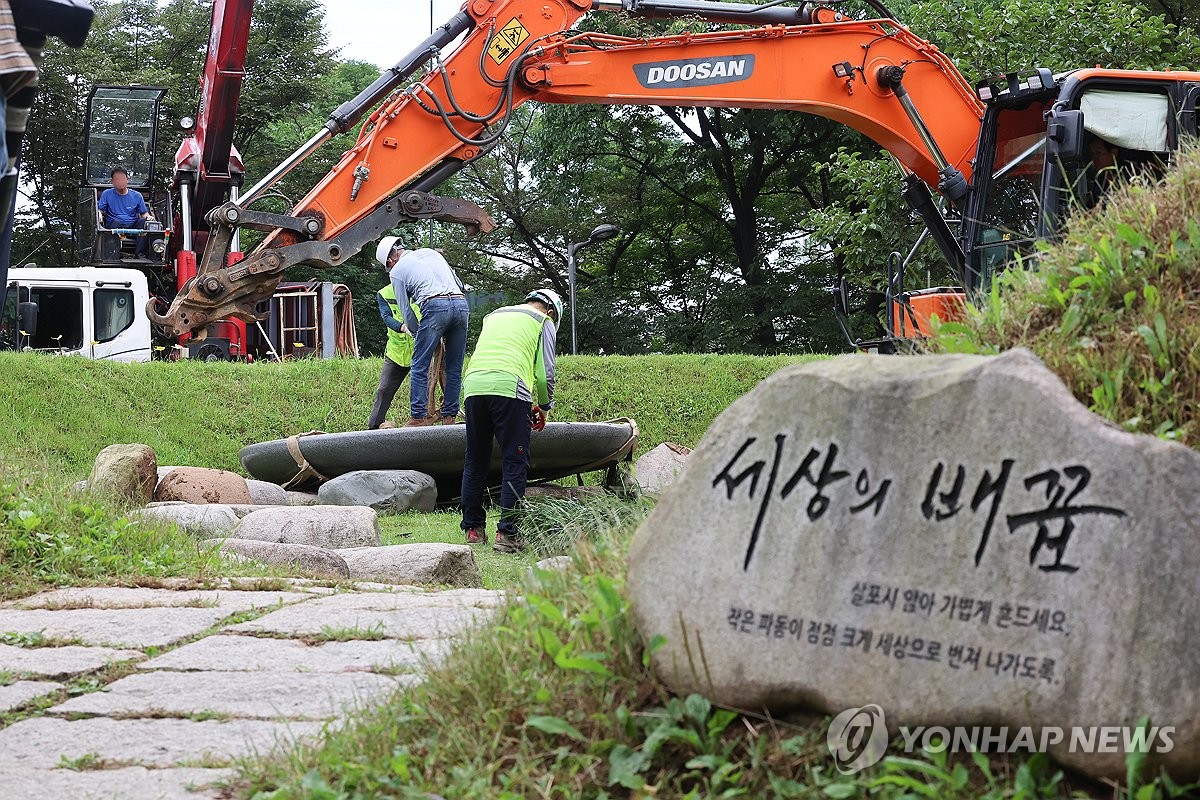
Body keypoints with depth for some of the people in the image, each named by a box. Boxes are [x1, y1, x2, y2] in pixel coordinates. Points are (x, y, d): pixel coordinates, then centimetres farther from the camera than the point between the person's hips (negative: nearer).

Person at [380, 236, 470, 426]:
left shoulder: (397, 271, 14)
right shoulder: (431, 253, 29)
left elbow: (406, 311, 14)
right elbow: (459, 283, 29)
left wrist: (419, 333, 25)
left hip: (435, 306, -5)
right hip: (461, 304, 5)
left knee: (420, 366, 1)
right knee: (454, 368, 11)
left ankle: (418, 417, -4)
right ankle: (450, 416, 12)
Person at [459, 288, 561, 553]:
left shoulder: (494, 315, 32)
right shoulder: (544, 322, 17)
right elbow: (545, 373, 8)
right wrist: (544, 407, 25)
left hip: (473, 384, 5)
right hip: (510, 387, -5)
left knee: (475, 462, 14)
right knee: (514, 464, -2)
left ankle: (473, 528, 17)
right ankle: (507, 533, -9)